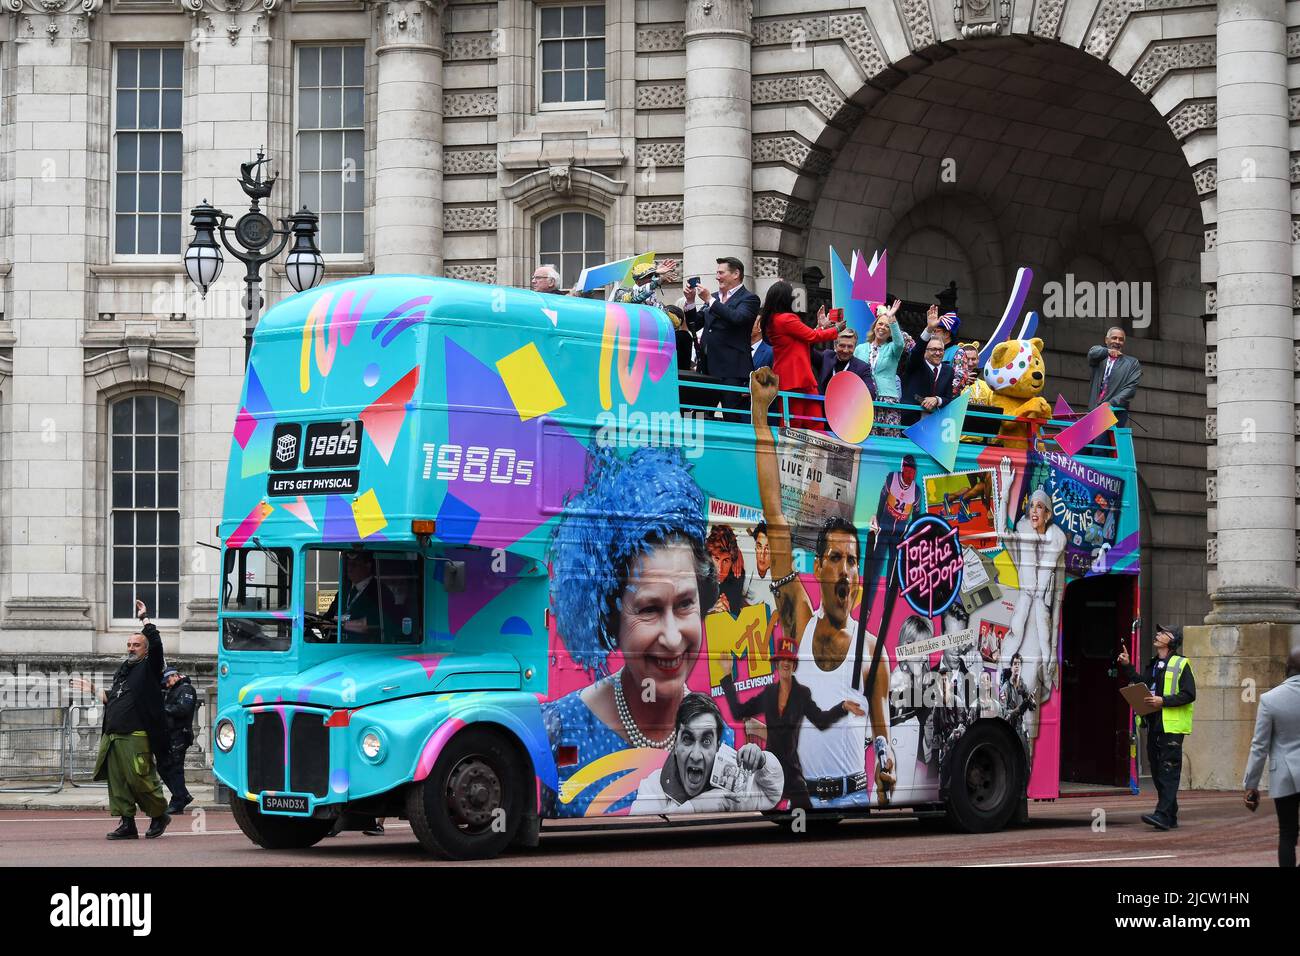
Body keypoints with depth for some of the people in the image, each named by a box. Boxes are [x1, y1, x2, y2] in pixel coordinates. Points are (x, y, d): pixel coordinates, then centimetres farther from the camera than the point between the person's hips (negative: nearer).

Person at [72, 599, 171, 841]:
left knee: (141, 779, -9)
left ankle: (159, 816, 9)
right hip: (112, 736, 7)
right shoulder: (123, 669, 23)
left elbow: (156, 643, -13)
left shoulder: (149, 667, 3)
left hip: (136, 737, -7)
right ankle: (127, 824, 6)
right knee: (117, 782, 3)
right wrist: (94, 690, 36)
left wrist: (145, 619, -4)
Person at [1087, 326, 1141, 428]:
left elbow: (1131, 388, 2)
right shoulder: (1099, 358, 19)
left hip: (1117, 413, -2)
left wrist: (1111, 403, -13)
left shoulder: (1132, 363, 13)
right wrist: (1107, 351, -28)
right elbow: (1092, 353, -5)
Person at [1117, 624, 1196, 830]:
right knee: (1157, 772, 9)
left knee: (1168, 771, -12)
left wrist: (1164, 701, -18)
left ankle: (1163, 814, -18)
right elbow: (1141, 683, 14)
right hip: (1154, 725, 8)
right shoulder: (1154, 665, 19)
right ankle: (1171, 817, 15)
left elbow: (1189, 695, -11)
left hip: (1172, 727, -8)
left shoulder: (1180, 665, -5)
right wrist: (1126, 667, 7)